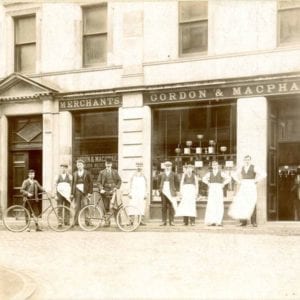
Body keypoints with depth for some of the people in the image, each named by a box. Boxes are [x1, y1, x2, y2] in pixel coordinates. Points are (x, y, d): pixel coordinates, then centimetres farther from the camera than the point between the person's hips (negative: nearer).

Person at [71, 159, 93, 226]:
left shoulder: (87, 173, 6)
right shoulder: (75, 174, 14)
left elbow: (90, 183, 3)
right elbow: (73, 184, 14)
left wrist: (90, 192, -5)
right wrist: (72, 193, 7)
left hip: (85, 192, -2)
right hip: (77, 192, 2)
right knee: (77, 208, 0)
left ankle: (86, 222, -2)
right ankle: (76, 222, 3)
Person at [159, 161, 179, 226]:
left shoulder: (173, 174, 5)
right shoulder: (162, 174, 13)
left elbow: (177, 183, 9)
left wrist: (173, 189, 1)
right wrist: (160, 189, 8)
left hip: (170, 193, -3)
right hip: (163, 192, 3)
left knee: (171, 207, -5)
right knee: (164, 207, 1)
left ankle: (171, 221, -1)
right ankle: (164, 221, 3)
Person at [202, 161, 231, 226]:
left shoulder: (221, 173, 5)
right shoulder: (209, 173, 11)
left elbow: (228, 179, 4)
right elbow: (203, 179, 25)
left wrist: (223, 184, -1)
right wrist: (208, 184, 12)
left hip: (219, 190, -1)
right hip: (211, 190, 1)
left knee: (219, 206, -6)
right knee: (211, 206, -7)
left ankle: (219, 221, -5)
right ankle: (211, 221, -6)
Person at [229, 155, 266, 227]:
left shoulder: (254, 168, -2)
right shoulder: (241, 168, 10)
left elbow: (263, 174, -9)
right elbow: (233, 175, 23)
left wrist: (256, 181, -8)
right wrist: (239, 181, 9)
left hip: (251, 187, -3)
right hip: (243, 187, 4)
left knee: (252, 204, -8)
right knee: (242, 204, -4)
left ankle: (253, 222, -4)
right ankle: (243, 221, -1)